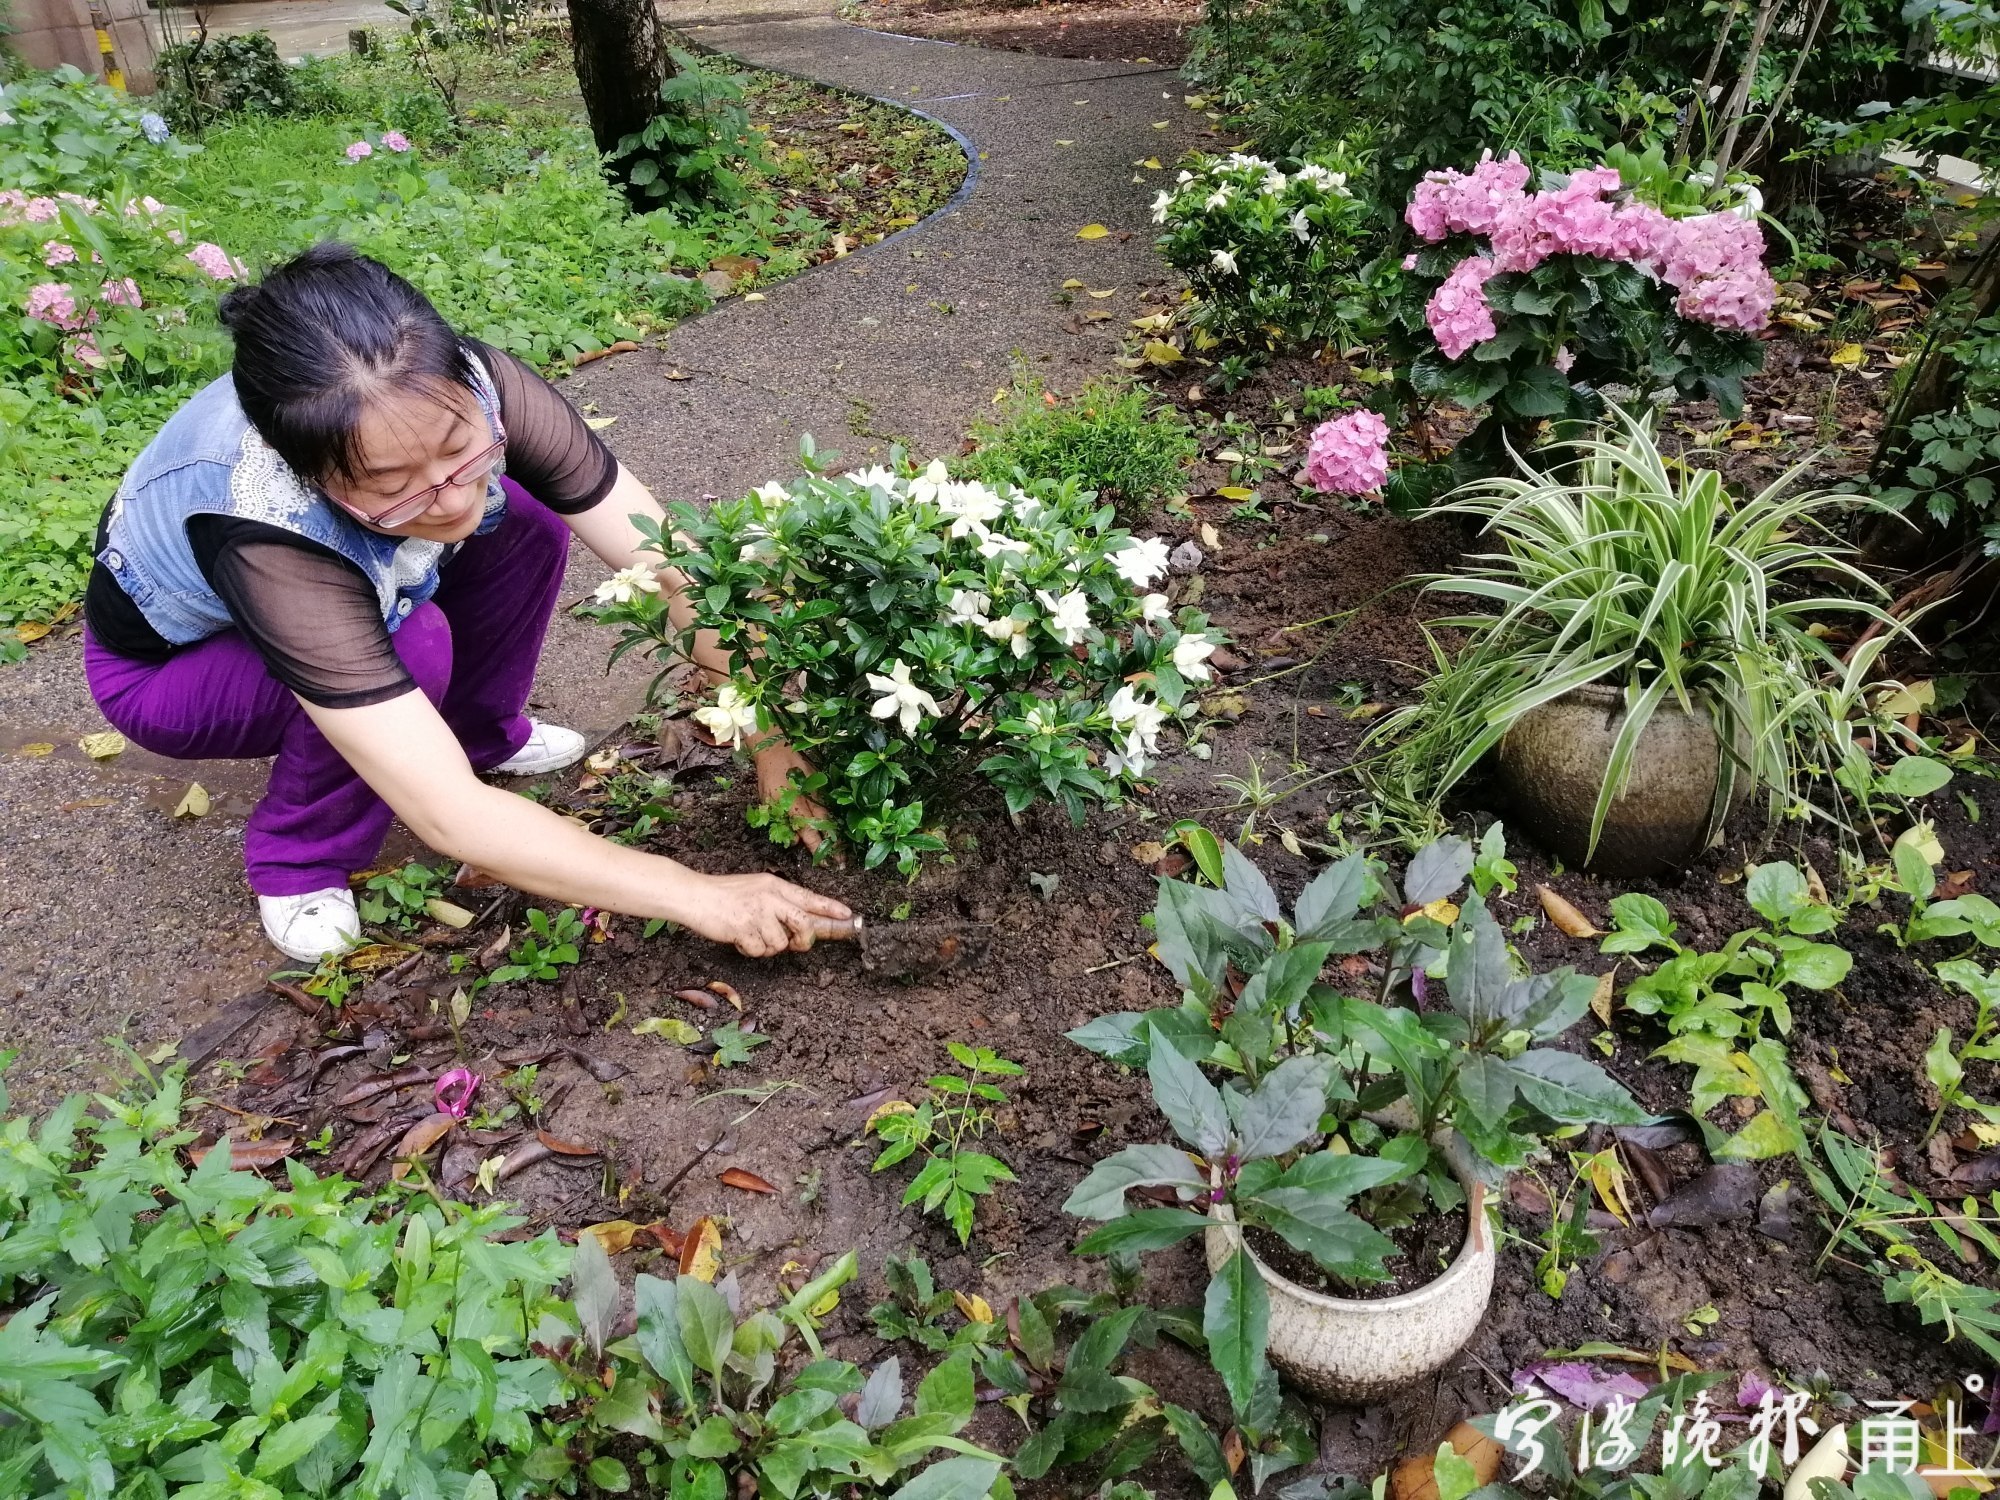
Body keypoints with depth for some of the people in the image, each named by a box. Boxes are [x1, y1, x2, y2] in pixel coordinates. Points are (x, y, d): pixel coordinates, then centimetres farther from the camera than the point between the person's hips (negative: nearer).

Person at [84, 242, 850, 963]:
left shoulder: (469, 389, -33)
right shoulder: (266, 535, -44)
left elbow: (672, 566, -29)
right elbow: (452, 819, -45)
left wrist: (776, 737, -35)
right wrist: (701, 897, -45)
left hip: (348, 581, 5)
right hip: (167, 662, -5)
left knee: (525, 517, -19)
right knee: (409, 644, -34)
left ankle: (480, 733, 7)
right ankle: (297, 860, -7)